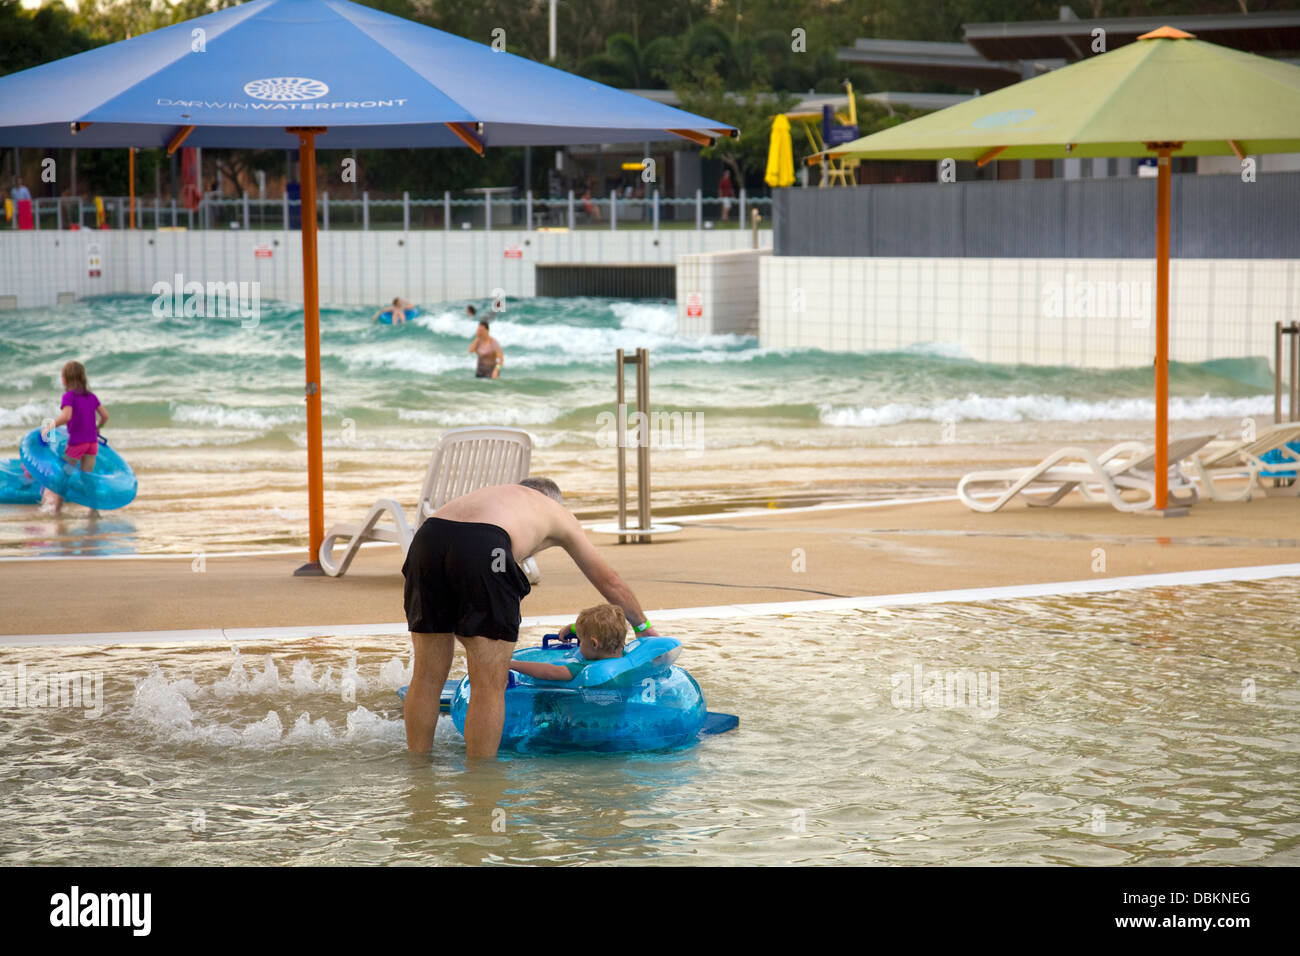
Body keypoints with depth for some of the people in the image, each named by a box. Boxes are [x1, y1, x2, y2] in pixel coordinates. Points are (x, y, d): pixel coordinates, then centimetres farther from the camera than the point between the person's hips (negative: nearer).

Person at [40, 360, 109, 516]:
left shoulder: (69, 396, -11)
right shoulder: (91, 396, 7)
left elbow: (66, 416, -26)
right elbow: (105, 416, 5)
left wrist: (50, 426, -14)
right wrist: (97, 428, 24)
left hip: (76, 443, -5)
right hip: (92, 442, 5)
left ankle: (54, 506, 14)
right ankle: (94, 507, 6)